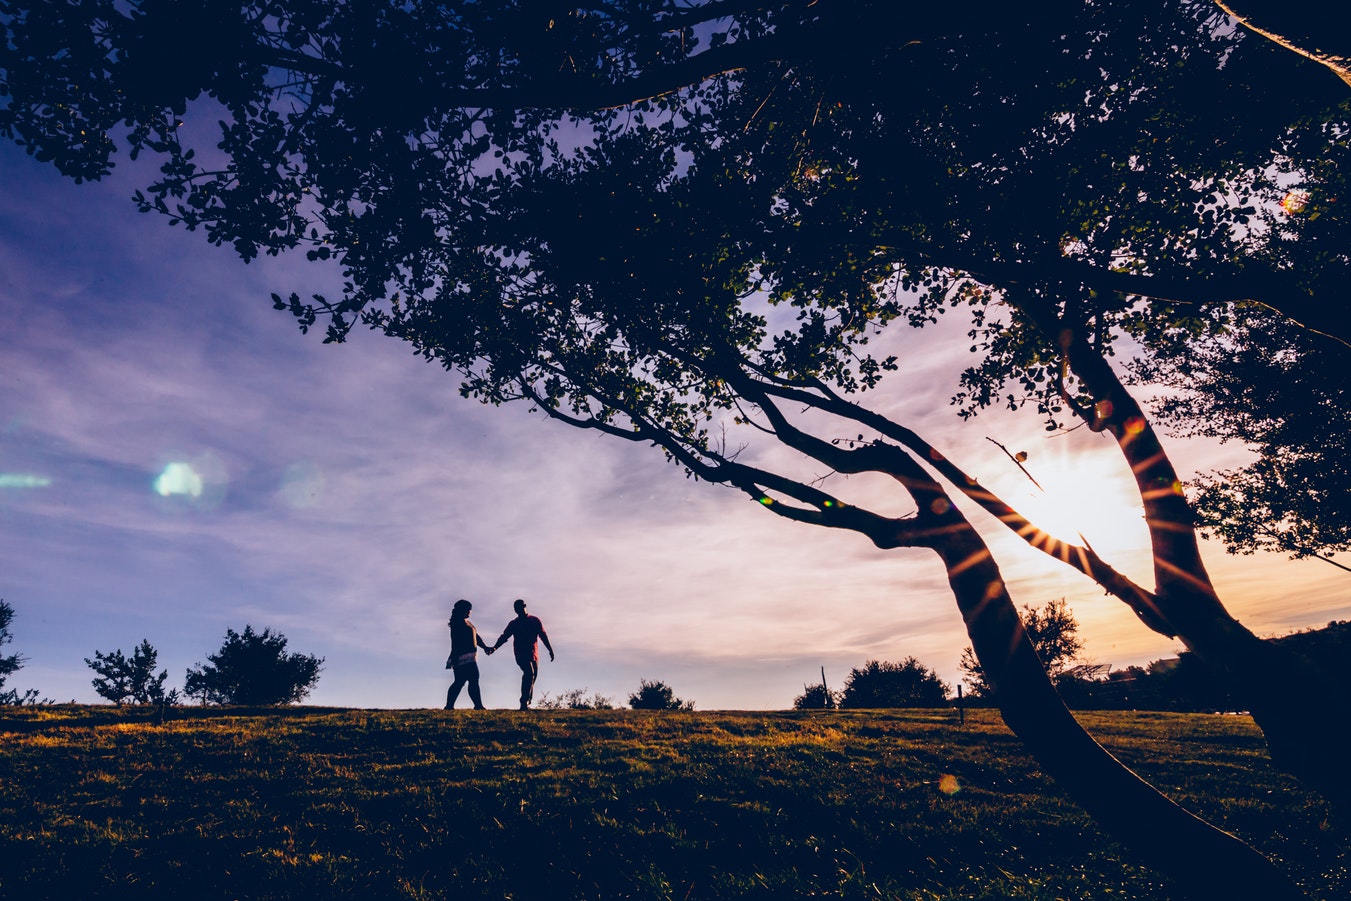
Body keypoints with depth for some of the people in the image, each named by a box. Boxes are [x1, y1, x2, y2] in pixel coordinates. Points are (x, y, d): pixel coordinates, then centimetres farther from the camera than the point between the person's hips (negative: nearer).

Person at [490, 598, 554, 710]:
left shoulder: (535, 620, 10)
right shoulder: (513, 624, 9)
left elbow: (543, 635, 11)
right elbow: (504, 637, 2)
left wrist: (550, 650, 6)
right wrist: (495, 647, -14)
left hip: (534, 654, 3)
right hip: (521, 654, -3)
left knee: (532, 677, 3)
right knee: (529, 673, -23)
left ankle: (527, 703, 13)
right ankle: (524, 702, -26)